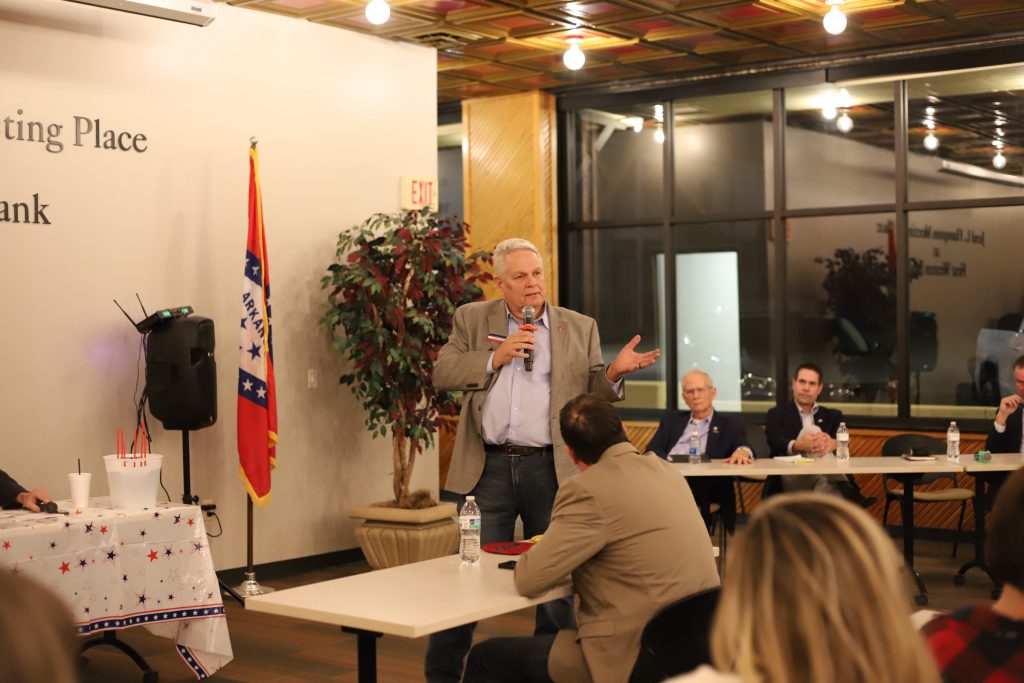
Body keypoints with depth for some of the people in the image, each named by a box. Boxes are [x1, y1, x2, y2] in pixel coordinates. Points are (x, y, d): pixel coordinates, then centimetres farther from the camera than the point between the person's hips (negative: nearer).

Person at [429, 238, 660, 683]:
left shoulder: (580, 328, 8)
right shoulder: (472, 319, 7)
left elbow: (592, 395, 6)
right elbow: (442, 374, 0)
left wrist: (614, 373, -14)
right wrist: (495, 357, -11)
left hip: (551, 468, 1)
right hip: (487, 468, 0)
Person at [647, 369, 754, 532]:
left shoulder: (730, 426, 17)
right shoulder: (671, 420, 26)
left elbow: (744, 447, -2)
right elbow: (652, 450, 13)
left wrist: (742, 451, -28)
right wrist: (669, 460, -11)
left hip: (704, 486, -2)